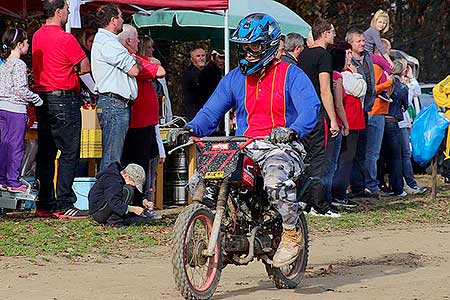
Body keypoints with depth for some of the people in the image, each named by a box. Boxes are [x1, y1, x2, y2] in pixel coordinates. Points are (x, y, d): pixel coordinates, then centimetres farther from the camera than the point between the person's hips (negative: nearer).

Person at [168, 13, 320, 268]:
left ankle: (292, 233, -16)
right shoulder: (235, 78, 17)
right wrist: (190, 129, -9)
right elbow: (211, 112, 13)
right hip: (244, 149, 5)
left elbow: (310, 107, -14)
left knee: (275, 178, -38)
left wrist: (292, 130, -35)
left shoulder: (291, 74, 2)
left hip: (281, 146, -5)